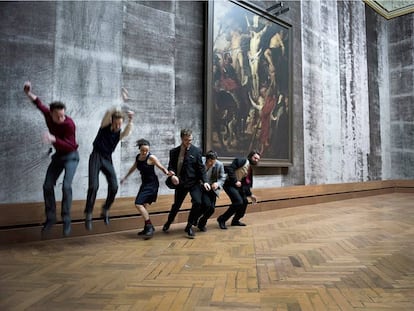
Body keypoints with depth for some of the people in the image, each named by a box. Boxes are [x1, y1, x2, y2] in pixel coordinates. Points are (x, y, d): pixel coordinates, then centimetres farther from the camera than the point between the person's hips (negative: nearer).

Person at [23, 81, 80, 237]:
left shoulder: (69, 124, -30)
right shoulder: (48, 114, -12)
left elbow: (70, 146, -33)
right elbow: (40, 104, 10)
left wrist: (54, 139, -46)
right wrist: (28, 93, -4)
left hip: (71, 156, -6)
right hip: (58, 155, 6)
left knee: (66, 186, -20)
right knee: (47, 185, 1)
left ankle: (66, 220, -8)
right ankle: (50, 217, 15)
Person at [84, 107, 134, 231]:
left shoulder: (120, 134, -2)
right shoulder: (105, 126, -4)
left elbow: (127, 131, -27)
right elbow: (108, 113, -24)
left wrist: (130, 120, -42)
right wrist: (114, 110, -42)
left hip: (107, 159, 2)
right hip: (96, 157, -2)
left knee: (114, 187, -9)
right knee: (93, 186, -15)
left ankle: (105, 211, 13)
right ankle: (88, 215, -3)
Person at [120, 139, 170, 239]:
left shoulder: (151, 157, -15)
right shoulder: (138, 157, 6)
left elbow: (162, 168, -13)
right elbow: (133, 168, 23)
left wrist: (168, 173, -33)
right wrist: (125, 177, 30)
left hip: (152, 184, -7)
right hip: (145, 184, 7)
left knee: (138, 204, -16)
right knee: (144, 207, 7)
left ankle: (149, 226, -10)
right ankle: (148, 228, 19)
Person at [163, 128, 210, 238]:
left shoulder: (196, 151, -3)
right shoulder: (174, 152, 1)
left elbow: (201, 167, -2)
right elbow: (171, 166, 3)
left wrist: (205, 181, -14)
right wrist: (172, 174, -19)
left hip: (194, 183, -1)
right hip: (180, 183, 1)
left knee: (197, 202, -18)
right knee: (176, 205, 13)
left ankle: (189, 226, 4)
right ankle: (168, 223, 44)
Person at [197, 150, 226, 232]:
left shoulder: (219, 165, -11)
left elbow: (222, 178, -2)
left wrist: (217, 183, -22)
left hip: (212, 189, 3)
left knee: (211, 208, -3)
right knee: (207, 204, -21)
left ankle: (201, 224, 25)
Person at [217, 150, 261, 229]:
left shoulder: (250, 169, 15)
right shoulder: (241, 161, -12)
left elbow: (246, 183, 21)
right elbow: (229, 169, -23)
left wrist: (250, 194, 18)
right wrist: (235, 181, -23)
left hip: (238, 186, 10)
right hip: (230, 184, -10)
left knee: (245, 202, 12)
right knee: (238, 202, -20)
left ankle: (235, 220, 29)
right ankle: (222, 219, -7)